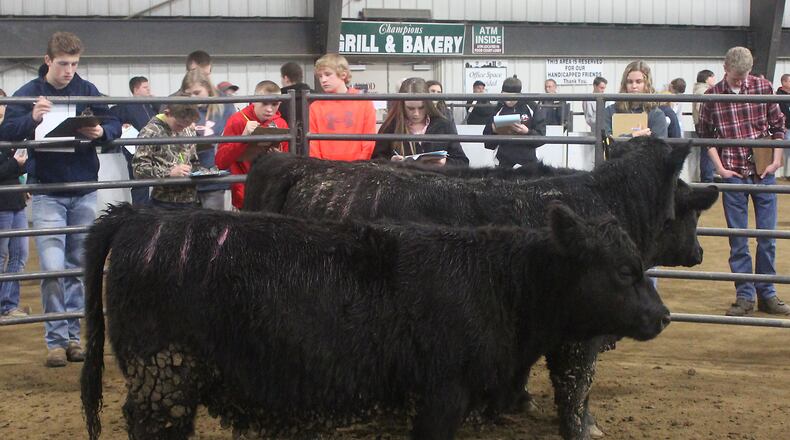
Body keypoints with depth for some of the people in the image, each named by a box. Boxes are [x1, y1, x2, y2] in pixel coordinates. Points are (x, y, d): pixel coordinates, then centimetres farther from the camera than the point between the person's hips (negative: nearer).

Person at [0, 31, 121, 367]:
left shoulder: (87, 91, 2)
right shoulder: (29, 93, -4)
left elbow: (114, 125, 6)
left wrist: (102, 131, -16)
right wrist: (32, 119, -28)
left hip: (84, 192, 3)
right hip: (47, 193, -3)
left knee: (78, 267, 9)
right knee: (52, 269, -8)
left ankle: (72, 335, 18)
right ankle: (56, 340, 1)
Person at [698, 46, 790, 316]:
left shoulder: (763, 87, 0)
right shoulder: (712, 96, -4)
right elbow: (705, 135, 5)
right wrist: (719, 168, -2)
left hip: (764, 173, 1)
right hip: (733, 175, -1)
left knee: (767, 236, 6)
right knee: (738, 238, 2)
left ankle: (766, 294, 16)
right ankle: (744, 296, 10)